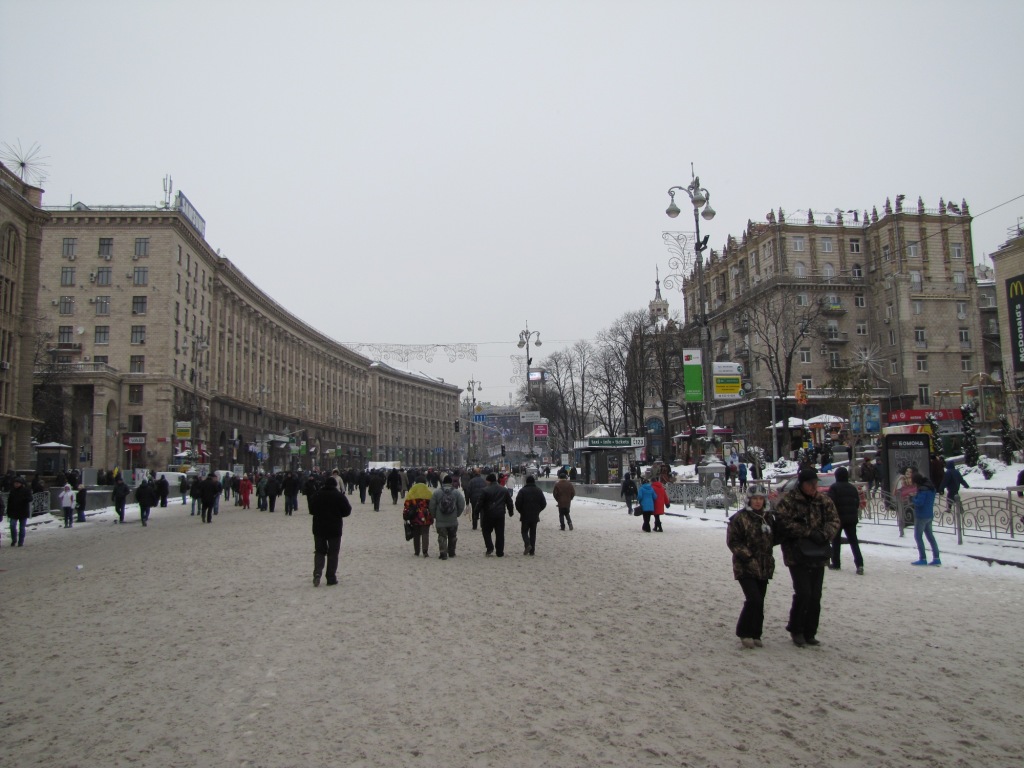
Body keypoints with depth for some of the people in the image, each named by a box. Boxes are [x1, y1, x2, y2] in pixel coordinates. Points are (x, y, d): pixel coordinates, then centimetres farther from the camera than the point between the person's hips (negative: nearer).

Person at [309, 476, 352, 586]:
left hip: (319, 528, 2)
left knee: (319, 551, 12)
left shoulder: (317, 495, 0)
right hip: (335, 529, -2)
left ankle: (317, 573, -9)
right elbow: (347, 511, -4)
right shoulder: (340, 496, -8)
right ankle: (331, 579, 6)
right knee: (333, 553, 6)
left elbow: (311, 510, 9)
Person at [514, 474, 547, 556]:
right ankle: (532, 550, 7)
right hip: (535, 516, 3)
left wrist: (521, 511, 6)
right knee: (533, 532, 9)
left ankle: (527, 544, -17)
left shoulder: (523, 491, -9)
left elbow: (517, 503, -12)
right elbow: (544, 503, 5)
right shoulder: (539, 491, 4)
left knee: (524, 531, 8)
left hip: (525, 516, -3)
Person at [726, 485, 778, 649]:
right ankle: (745, 633, -1)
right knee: (754, 600, -15)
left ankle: (755, 634, 21)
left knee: (759, 602, 9)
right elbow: (733, 541, -10)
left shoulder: (769, 517, 10)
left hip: (764, 567, 6)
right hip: (745, 567, -6)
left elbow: (773, 539, 22)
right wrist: (748, 556, -16)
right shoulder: (739, 518, -8)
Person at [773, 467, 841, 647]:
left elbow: (834, 520, 4)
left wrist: (824, 535, -15)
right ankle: (796, 630, 9)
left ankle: (809, 633, 22)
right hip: (797, 555, -5)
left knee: (815, 596, 9)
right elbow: (784, 523, -17)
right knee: (803, 593, -11)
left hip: (818, 555, 5)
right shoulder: (788, 501, -9)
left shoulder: (824, 501, 7)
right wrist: (809, 533, -21)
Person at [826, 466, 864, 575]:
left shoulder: (834, 487, -10)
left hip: (838, 517, -4)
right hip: (851, 518, 5)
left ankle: (835, 564, 11)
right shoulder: (853, 488, 9)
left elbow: (831, 503, -16)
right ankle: (859, 564, -8)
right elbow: (857, 502, 13)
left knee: (836, 541, 8)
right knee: (853, 541, 4)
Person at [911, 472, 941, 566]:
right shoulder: (931, 487, 10)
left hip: (921, 516, -9)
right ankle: (936, 558, 14)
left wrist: (914, 497, -7)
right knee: (930, 536, 14)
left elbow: (919, 502, -26)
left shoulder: (923, 489, -21)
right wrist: (917, 496, 9)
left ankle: (923, 559, 1)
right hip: (929, 515, 9)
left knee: (918, 536, 0)